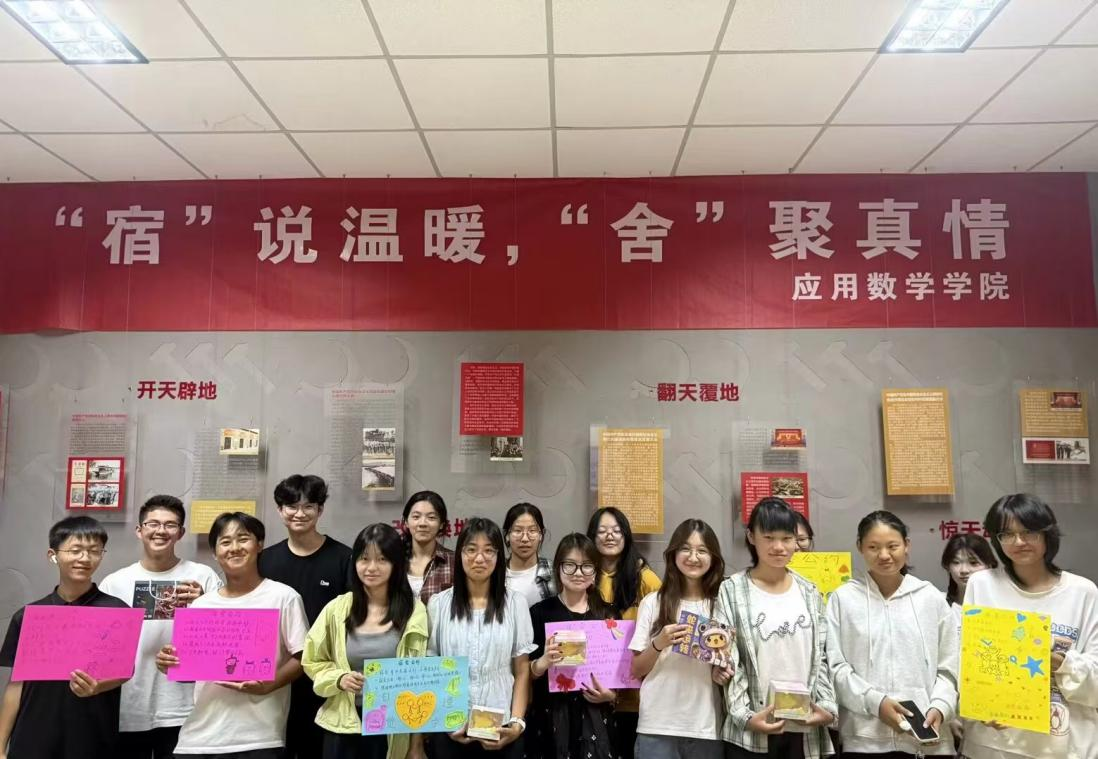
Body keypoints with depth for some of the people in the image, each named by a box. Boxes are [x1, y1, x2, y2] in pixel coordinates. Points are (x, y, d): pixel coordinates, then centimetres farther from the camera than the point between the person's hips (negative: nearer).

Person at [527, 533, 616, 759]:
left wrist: (611, 693, -5)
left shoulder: (607, 614, 5)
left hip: (595, 717, 2)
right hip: (551, 717, -2)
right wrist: (544, 662, -22)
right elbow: (524, 672, -3)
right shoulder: (540, 612, -4)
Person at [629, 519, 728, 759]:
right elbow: (636, 670, 1)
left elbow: (728, 664, 13)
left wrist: (724, 673, -8)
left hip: (707, 728, 1)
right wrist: (658, 645, -16)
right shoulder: (653, 603, -1)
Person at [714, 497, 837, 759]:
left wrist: (827, 707, -5)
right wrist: (745, 716, -14)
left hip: (804, 729, 3)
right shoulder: (732, 591, -2)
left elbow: (821, 658, 9)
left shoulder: (809, 593, 9)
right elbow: (728, 663, -5)